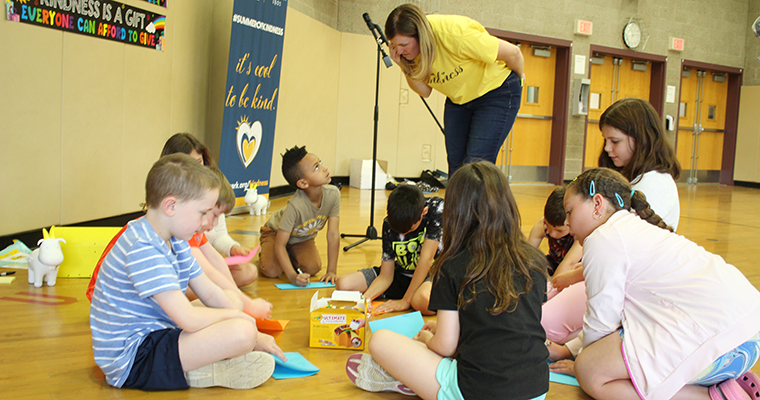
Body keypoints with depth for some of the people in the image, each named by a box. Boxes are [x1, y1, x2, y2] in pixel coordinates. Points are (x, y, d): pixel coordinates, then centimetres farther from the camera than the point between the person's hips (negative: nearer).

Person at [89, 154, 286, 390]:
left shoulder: (174, 241, 8)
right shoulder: (143, 249, -25)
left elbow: (211, 294, 12)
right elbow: (188, 320, -29)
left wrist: (254, 335, 4)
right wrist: (236, 316, -11)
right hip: (133, 361, -11)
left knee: (232, 298, 20)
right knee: (240, 333, -28)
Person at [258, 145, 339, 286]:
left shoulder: (333, 194, -31)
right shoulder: (295, 206, -42)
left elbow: (333, 234, -25)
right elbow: (279, 245, -36)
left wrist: (331, 271, -26)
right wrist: (292, 276, -46)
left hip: (303, 238, 4)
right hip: (276, 232, -4)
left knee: (313, 268, -18)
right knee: (271, 271, -24)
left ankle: (292, 256, 14)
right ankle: (265, 253, 11)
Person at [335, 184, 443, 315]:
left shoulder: (438, 209, -23)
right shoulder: (389, 224, -12)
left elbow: (426, 258, -24)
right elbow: (385, 276, -8)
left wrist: (406, 300, -25)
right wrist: (365, 297, -28)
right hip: (403, 274, 4)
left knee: (424, 301, -41)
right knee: (343, 283, -10)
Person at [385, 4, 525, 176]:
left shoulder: (455, 35, -34)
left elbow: (512, 53, -23)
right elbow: (424, 90, -6)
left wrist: (519, 76, -2)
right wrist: (403, 66, -24)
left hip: (497, 92, -6)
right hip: (458, 99, 6)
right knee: (456, 166, 1)